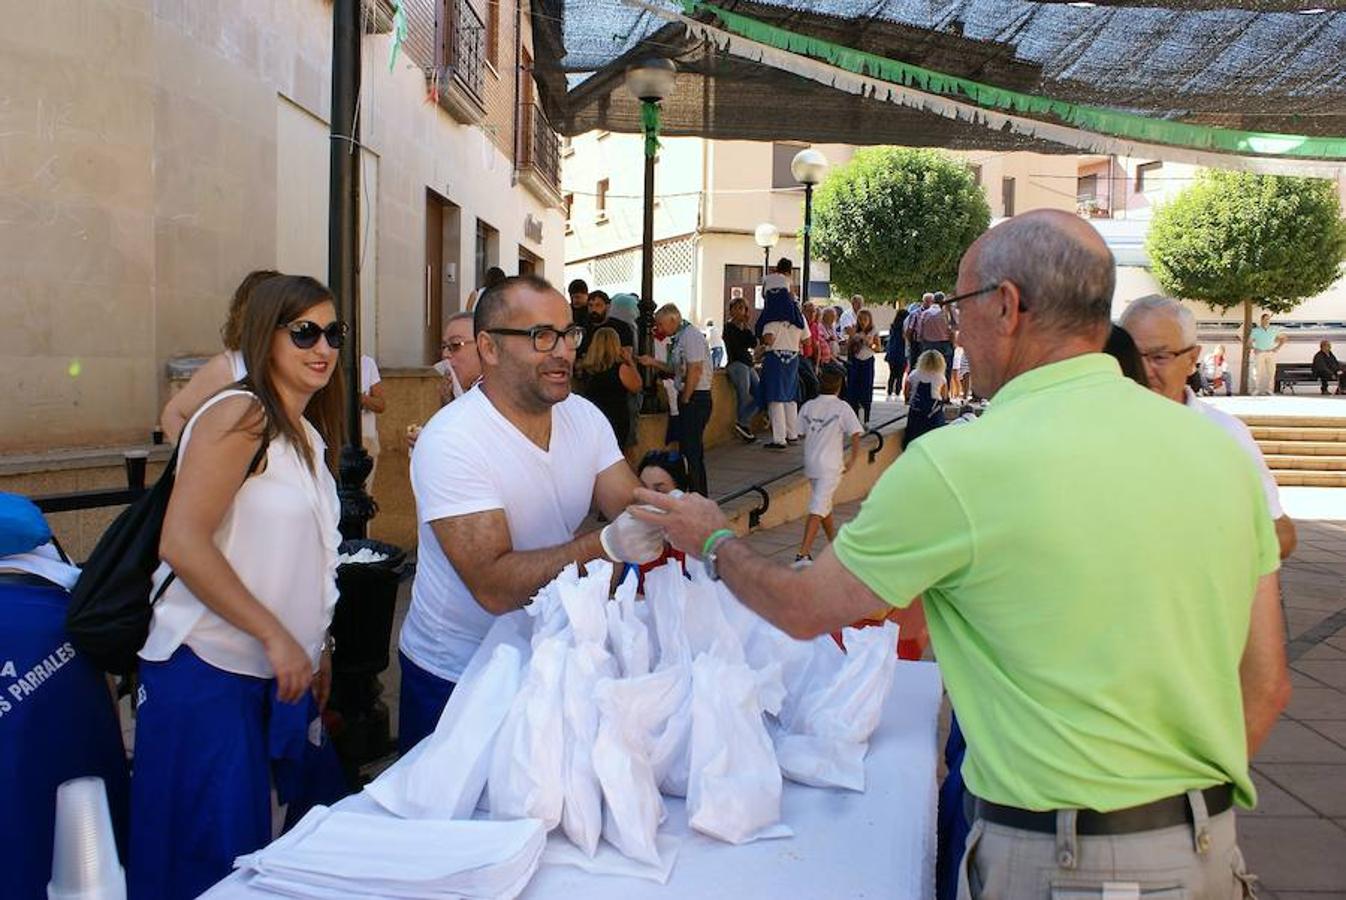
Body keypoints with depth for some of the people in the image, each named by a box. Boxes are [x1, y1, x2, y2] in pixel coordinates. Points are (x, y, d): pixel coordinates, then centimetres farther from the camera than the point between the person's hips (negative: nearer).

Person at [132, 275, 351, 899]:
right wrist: (277, 637, -20)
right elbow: (182, 543, -22)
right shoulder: (240, 416, -13)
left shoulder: (307, 436, 13)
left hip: (279, 672, 8)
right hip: (210, 670, -8)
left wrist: (316, 651, 14)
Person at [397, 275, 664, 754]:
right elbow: (494, 587, -29)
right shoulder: (451, 441, -23)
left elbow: (632, 510, -8)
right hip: (454, 676, -5)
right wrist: (606, 547, -40)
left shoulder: (584, 417, -2)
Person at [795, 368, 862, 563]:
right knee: (818, 509, -8)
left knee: (824, 503, 22)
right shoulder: (842, 407, -8)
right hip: (831, 466, -5)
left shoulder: (808, 406, 3)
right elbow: (855, 434, -12)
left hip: (810, 463, 5)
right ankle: (803, 553, -16)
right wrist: (852, 460, -2)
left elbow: (804, 433, 3)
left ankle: (835, 543, 38)